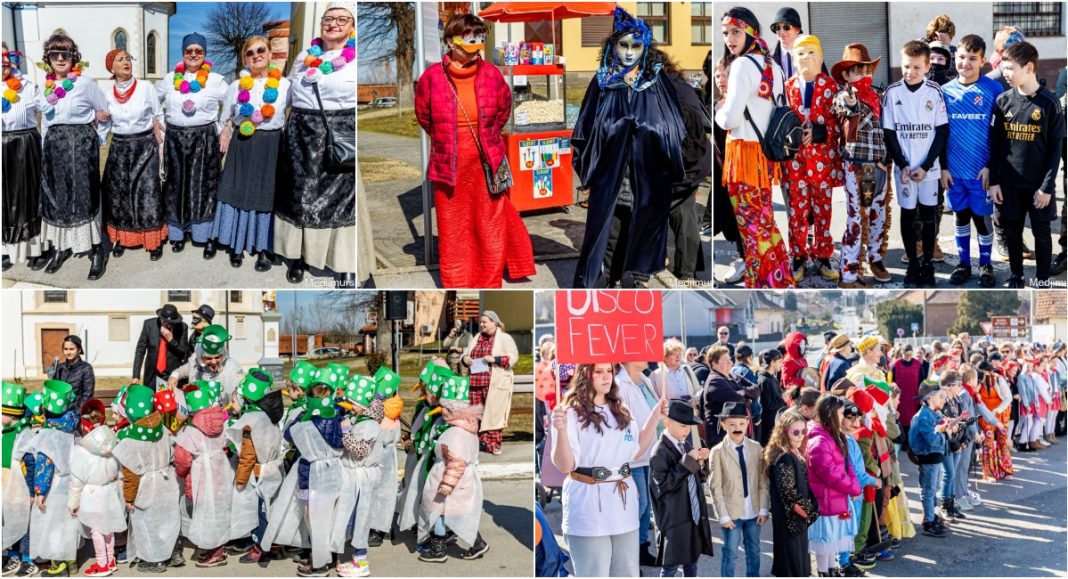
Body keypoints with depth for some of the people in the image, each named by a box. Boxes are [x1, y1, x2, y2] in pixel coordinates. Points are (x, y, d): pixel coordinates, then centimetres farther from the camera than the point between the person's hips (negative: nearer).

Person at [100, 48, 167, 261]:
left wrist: (161, 146, -1)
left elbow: (159, 117, 1)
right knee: (118, 193, 6)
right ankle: (121, 238, 20)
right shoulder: (107, 94, 1)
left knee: (148, 193, -4)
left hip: (145, 145, -3)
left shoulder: (146, 88, -6)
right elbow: (106, 124, 14)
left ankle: (154, 240, 6)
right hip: (119, 148, 3)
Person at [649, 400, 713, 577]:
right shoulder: (660, 451, -14)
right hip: (674, 518, -8)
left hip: (694, 514, 8)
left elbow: (701, 478, 18)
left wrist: (702, 462, -3)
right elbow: (664, 484, -22)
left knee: (691, 561, 16)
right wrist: (687, 461, -22)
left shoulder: (686, 445, 9)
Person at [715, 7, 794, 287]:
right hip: (765, 151, 8)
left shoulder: (743, 64, -13)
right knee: (766, 222, 15)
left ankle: (763, 285, 2)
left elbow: (731, 119, -19)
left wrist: (718, 113, 2)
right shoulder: (773, 65, 12)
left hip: (743, 152, -8)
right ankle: (782, 282, 20)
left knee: (752, 226, -2)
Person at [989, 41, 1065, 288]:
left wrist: (1047, 186, -11)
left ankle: (1043, 280, 19)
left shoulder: (1049, 102, -9)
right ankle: (1016, 275, 26)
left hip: (1039, 183, -3)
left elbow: (1056, 147, -7)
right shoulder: (1003, 101, 0)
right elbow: (995, 144, 4)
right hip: (1010, 182, 3)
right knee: (1013, 231, 11)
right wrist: (994, 180, 0)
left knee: (1041, 231, 7)